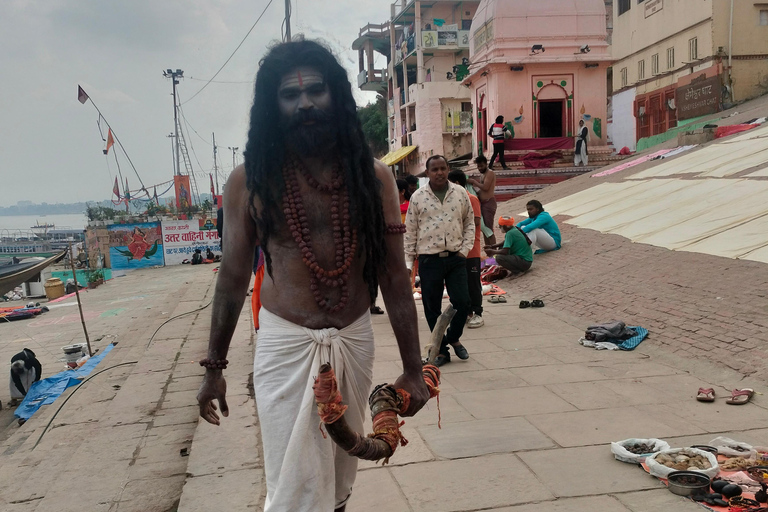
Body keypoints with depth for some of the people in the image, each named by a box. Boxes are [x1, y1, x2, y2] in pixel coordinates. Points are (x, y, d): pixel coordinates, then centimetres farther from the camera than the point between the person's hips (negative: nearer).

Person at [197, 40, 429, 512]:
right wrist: (214, 367, 8)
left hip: (355, 341, 2)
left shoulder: (373, 176, -2)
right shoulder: (250, 180, -5)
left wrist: (413, 368, 0)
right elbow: (234, 276, 3)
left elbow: (394, 275, 0)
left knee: (340, 474, 18)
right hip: (284, 344, -2)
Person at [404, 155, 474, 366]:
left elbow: (469, 222, 13)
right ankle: (441, 350, 20)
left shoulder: (460, 193, 5)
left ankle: (453, 337, 26)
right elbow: (410, 232, 4)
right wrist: (408, 263, 2)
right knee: (432, 308, 5)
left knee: (462, 302, -2)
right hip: (429, 259, -1)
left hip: (455, 258, 1)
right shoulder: (417, 197, 1)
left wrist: (465, 249, 1)